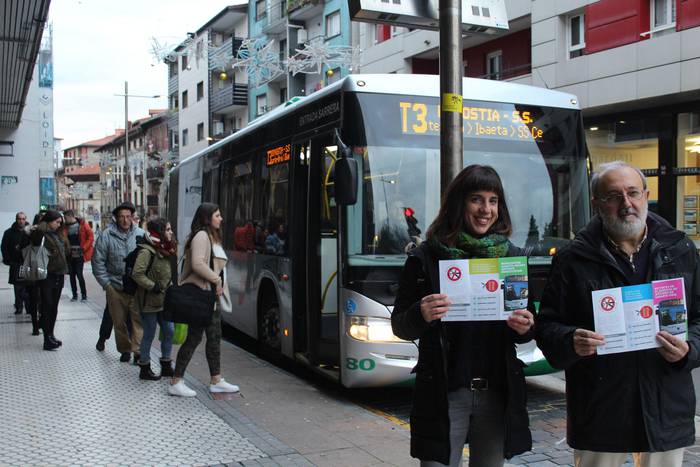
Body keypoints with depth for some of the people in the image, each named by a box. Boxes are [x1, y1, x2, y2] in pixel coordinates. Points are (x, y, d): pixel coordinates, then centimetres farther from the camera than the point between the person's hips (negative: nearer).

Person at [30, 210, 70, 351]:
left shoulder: (57, 235, 15)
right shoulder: (42, 234, -10)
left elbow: (66, 250, 26)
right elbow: (36, 234, -35)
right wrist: (43, 225, -20)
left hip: (58, 275, 8)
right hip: (47, 275, -8)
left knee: (54, 307, 13)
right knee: (47, 306, -4)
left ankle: (50, 335, 23)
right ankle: (47, 339, -1)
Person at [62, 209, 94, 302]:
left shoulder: (82, 224, -5)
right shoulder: (65, 227, 8)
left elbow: (91, 237, -6)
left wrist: (83, 248, -11)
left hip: (79, 254, -5)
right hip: (70, 254, 5)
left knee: (79, 274, -7)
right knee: (72, 275, 7)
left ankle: (84, 294, 6)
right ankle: (74, 295, 17)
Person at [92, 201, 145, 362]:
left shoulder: (141, 234, 1)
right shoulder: (107, 235, -3)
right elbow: (98, 261, 0)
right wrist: (106, 283, -3)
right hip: (115, 288, 0)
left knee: (138, 320, -7)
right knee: (119, 322, 10)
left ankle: (138, 351, -4)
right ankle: (124, 349, 24)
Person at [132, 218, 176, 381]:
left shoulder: (164, 251, 11)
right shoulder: (147, 251, -17)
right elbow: (137, 274, -24)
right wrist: (153, 286, -21)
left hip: (164, 300, 8)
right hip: (149, 301, -8)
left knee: (169, 331, 10)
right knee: (149, 335, 2)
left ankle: (166, 365, 22)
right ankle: (145, 368, 17)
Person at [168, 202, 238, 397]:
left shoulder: (212, 237, 17)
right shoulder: (201, 236, -14)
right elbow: (197, 264, -25)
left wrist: (219, 284, 6)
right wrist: (217, 280, -18)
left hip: (212, 296, 10)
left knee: (215, 337, 13)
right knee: (194, 337, -5)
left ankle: (216, 381, 21)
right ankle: (175, 383, 3)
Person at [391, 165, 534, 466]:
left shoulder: (512, 257, 5)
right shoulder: (425, 258, -4)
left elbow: (525, 328, 14)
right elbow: (399, 327, 0)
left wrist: (524, 328, -9)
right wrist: (421, 315, -21)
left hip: (497, 395, 3)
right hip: (444, 395, -3)